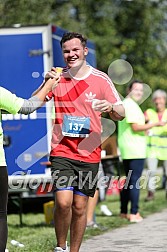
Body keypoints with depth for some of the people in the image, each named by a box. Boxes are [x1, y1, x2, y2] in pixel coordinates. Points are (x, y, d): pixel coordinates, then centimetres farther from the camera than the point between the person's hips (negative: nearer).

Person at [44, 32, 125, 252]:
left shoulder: (101, 79, 1)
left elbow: (120, 114, 3)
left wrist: (111, 108, -20)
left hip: (89, 154, 1)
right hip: (61, 152, 0)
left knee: (80, 207, 4)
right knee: (63, 202, -15)